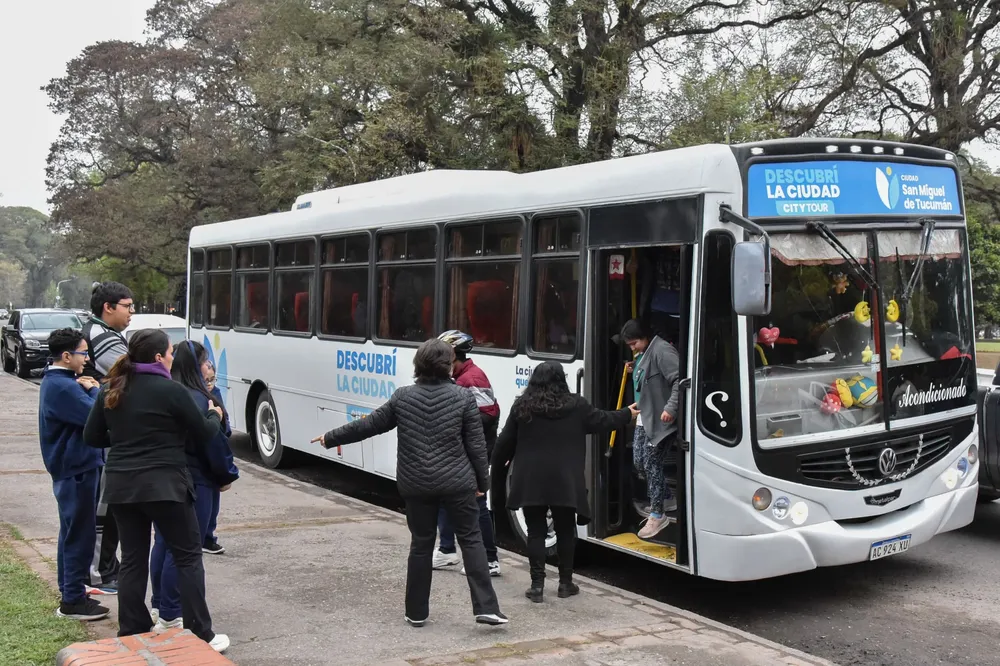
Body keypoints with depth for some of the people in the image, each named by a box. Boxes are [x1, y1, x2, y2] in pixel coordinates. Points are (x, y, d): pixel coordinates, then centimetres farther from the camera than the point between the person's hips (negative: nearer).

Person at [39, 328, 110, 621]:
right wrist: (95, 389, -11)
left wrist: (87, 390, -4)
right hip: (77, 468, -11)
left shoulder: (55, 380, 11)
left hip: (70, 467, 11)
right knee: (80, 534, -3)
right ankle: (73, 600, 3)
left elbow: (81, 412, 13)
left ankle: (70, 589, 32)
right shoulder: (63, 387, -23)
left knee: (71, 531, 20)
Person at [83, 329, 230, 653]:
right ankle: (201, 635, 5)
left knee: (132, 560, 13)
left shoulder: (110, 390, 6)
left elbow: (92, 437, 11)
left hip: (121, 486, 6)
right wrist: (215, 414, 17)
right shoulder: (170, 390, -11)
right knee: (188, 556, 4)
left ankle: (130, 635, 16)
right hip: (164, 486, -6)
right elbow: (204, 433, -3)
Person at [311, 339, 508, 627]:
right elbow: (476, 444, -4)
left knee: (421, 544, 13)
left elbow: (369, 425, 8)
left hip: (416, 485, 2)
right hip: (457, 483, -2)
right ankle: (486, 608, 1)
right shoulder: (463, 397, -5)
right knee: (471, 540, 6)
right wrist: (483, 481, 8)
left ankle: (417, 612, 19)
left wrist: (331, 438, 20)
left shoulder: (403, 397, 1)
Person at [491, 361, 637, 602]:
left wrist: (497, 473, 15)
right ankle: (565, 582, 20)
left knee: (536, 532, 7)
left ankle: (537, 584, 3)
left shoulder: (521, 406, 2)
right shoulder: (576, 406, 1)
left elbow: (504, 444, 3)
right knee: (565, 531, 14)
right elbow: (603, 421, 15)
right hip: (565, 480, 0)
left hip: (530, 481, 0)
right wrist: (627, 414, 33)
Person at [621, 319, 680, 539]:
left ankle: (657, 515, -3)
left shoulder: (661, 350, -17)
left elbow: (679, 379, -26)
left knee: (652, 463, -9)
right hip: (648, 418, 11)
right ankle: (667, 500, 33)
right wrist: (634, 372, 9)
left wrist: (670, 408, -32)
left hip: (662, 420, -11)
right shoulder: (646, 354, 15)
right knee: (650, 462, 17)